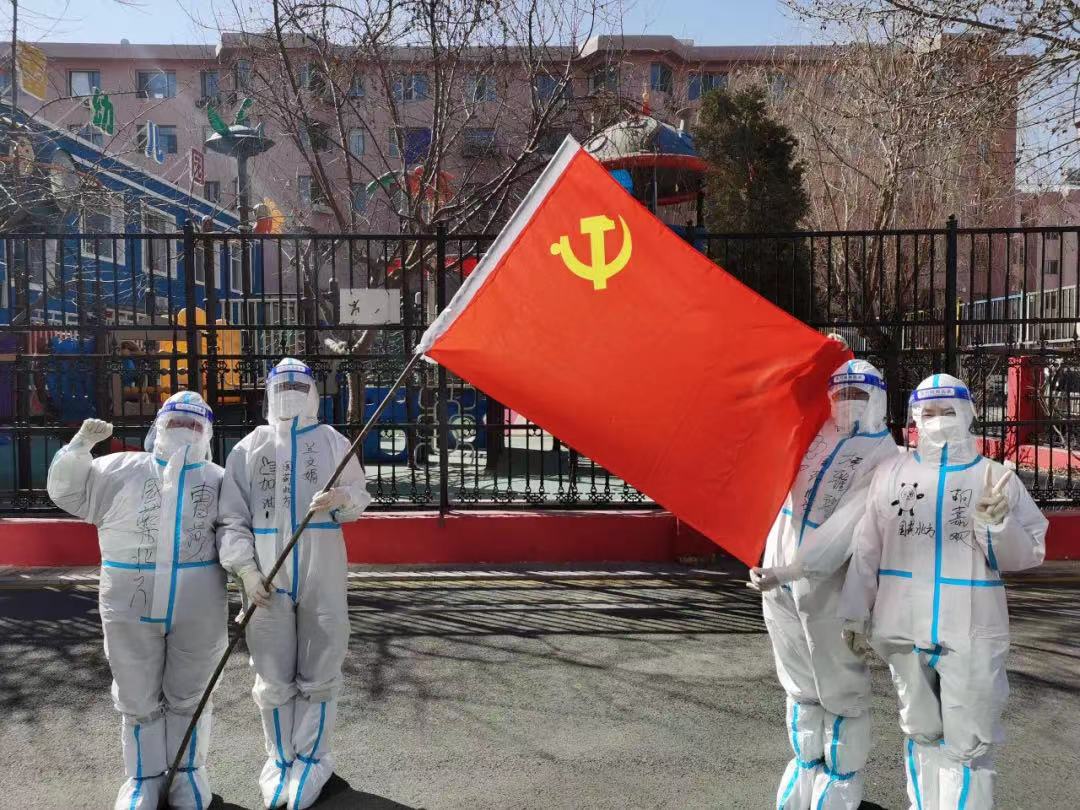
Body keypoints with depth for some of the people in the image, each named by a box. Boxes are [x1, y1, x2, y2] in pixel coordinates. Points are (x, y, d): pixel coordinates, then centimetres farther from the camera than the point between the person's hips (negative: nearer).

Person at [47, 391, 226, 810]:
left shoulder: (219, 481, 4)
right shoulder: (120, 469, 3)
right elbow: (66, 490, 4)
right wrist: (81, 444, -11)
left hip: (198, 611, 0)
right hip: (131, 607, 0)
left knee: (189, 696, 14)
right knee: (138, 698, 13)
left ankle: (189, 771, 31)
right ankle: (145, 776, 30)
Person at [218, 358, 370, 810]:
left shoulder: (334, 442, 5)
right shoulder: (247, 449, 5)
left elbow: (360, 497, 7)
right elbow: (232, 518, 1)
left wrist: (341, 499, -16)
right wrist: (245, 568, -10)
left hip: (323, 579, 0)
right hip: (268, 581, 0)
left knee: (319, 675, 7)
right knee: (273, 679, 9)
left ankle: (311, 761, 23)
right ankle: (280, 761, 27)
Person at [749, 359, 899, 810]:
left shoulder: (884, 456, -9)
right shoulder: (814, 429, 7)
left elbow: (846, 526, -20)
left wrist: (788, 569, -27)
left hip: (831, 586, -5)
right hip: (779, 579, 5)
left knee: (842, 694, 6)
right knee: (801, 689, 19)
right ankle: (805, 773, 35)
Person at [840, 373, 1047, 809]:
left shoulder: (999, 478, -1)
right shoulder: (892, 474, 3)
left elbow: (1029, 555, -2)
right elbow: (867, 549, 5)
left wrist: (997, 524, -20)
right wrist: (856, 613, 5)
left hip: (971, 633, -2)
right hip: (904, 630, 2)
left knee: (968, 744, 3)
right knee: (921, 734, 18)